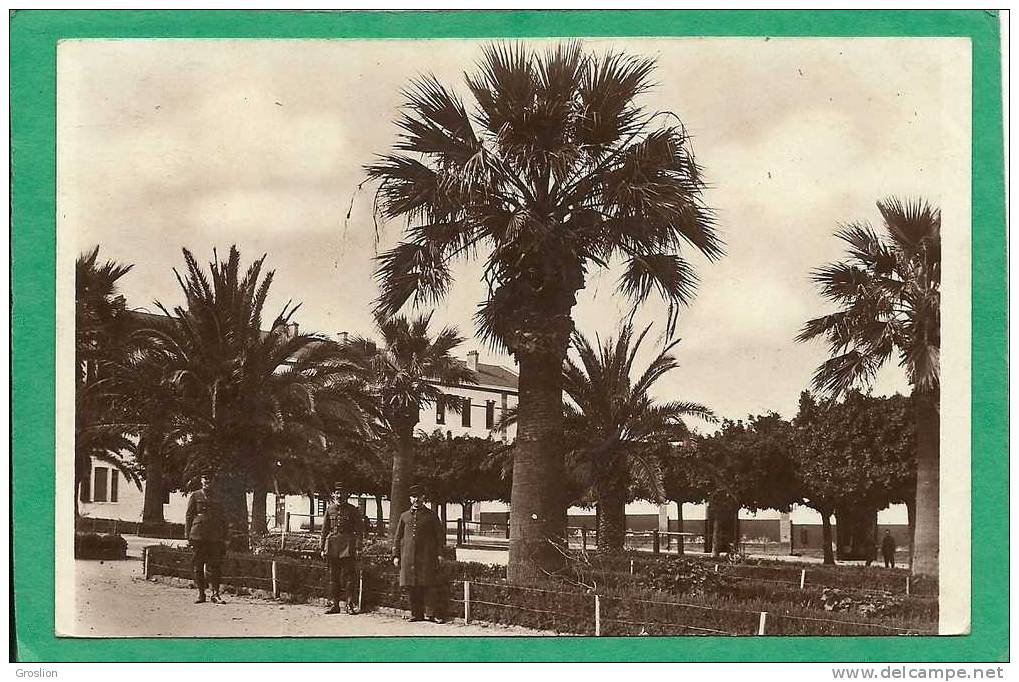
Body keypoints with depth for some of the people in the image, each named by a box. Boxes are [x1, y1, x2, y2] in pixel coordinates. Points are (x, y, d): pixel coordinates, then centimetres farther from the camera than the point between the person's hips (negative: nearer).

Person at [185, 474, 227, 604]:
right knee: (198, 566, 2)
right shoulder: (195, 496, 8)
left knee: (214, 565, -4)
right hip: (198, 536, -1)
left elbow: (222, 519, 17)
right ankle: (201, 594, 9)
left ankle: (215, 594, -3)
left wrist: (224, 538, 11)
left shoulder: (217, 497, 14)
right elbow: (188, 516, 6)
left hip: (215, 537, 1)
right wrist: (188, 536, -2)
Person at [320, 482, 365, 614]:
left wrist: (358, 548, -9)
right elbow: (324, 530, 12)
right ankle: (334, 604, 13)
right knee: (333, 577, 7)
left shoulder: (353, 510, 1)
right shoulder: (330, 509, 9)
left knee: (349, 576, -4)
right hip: (332, 547, 3)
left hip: (348, 547, -3)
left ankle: (350, 605, 0)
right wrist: (323, 548, 7)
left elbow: (359, 530, 0)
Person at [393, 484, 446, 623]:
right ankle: (416, 613, 9)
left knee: (428, 585, -7)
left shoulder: (431, 515, 7)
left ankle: (432, 613, -3)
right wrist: (396, 555, 9)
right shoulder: (404, 516, 14)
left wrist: (439, 553, -2)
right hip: (408, 557, 3)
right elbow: (398, 537, 16)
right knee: (411, 587, 2)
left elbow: (440, 535, 6)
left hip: (427, 557, -3)